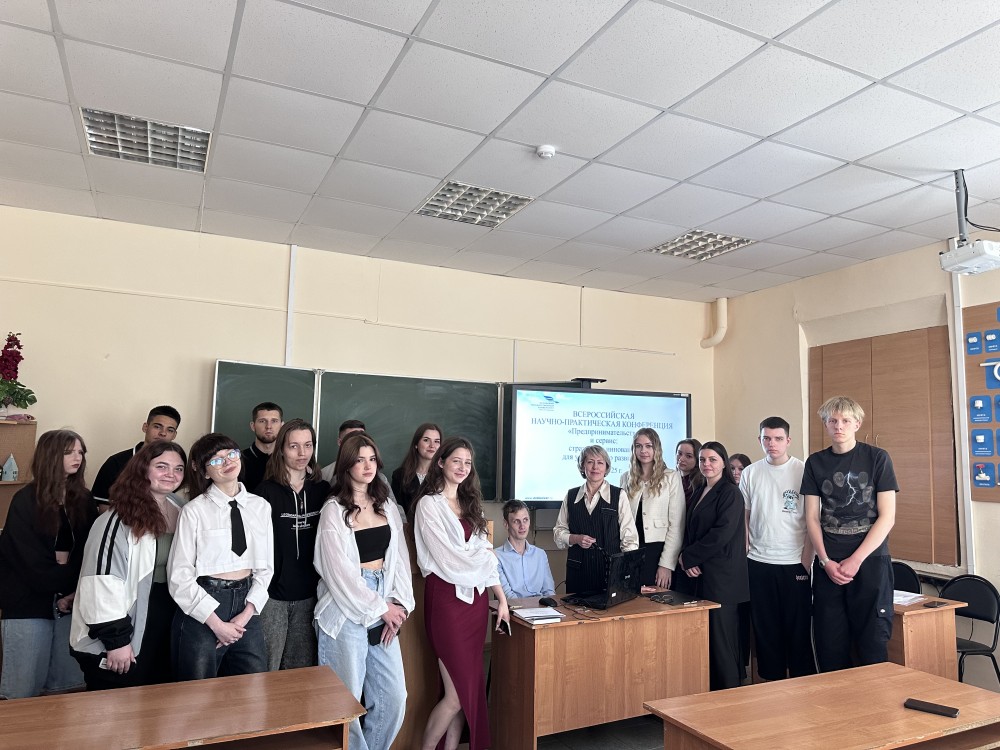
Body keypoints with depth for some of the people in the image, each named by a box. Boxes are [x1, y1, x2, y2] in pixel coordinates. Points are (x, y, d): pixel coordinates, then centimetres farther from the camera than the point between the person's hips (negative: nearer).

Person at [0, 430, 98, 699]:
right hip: (29, 601, -3)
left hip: (72, 601, 4)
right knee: (24, 685, 3)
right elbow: (31, 560, -10)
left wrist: (77, 590, -14)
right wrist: (64, 589, -8)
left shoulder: (84, 499, 4)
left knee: (68, 681, 7)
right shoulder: (26, 501, -7)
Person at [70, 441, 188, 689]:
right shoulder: (118, 520, -19)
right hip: (122, 639, -7)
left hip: (166, 629, 7)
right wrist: (116, 639, -19)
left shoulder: (181, 510, 5)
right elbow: (105, 582, -21)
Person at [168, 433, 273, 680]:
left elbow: (265, 567, 6)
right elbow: (180, 577, -9)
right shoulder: (194, 511, -8)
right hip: (202, 607, -3)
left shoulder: (260, 506, 4)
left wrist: (246, 614, -6)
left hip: (246, 606, 4)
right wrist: (216, 623, -11)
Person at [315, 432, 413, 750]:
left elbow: (399, 558, 8)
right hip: (346, 611, -5)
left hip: (385, 612, 5)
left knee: (394, 696, 7)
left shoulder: (388, 507, 9)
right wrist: (381, 608, -10)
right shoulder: (334, 510, -7)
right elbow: (339, 571, -12)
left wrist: (400, 604, -5)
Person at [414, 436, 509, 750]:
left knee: (466, 688, 9)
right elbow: (449, 560, -13)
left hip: (476, 598, 7)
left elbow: (485, 556, 13)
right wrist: (480, 555, 3)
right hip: (448, 598, -6)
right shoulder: (429, 504, -8)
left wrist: (502, 598, 7)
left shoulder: (469, 504, 14)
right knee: (457, 694, -3)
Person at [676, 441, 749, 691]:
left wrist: (688, 556, -11)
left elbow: (722, 533, -16)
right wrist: (685, 559, -1)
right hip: (697, 574, 7)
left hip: (721, 575, -7)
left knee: (720, 635, -2)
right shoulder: (700, 493, 16)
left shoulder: (730, 493, -7)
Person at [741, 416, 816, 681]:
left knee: (798, 627, 5)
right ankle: (772, 681, 24)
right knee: (765, 627, 11)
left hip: (794, 563, -3)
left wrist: (807, 559, -7)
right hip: (758, 563, 3)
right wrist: (744, 555, 4)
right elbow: (744, 518, 9)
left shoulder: (803, 471, -4)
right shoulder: (750, 473, 5)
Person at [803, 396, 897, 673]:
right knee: (830, 647, 5)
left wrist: (855, 560, -9)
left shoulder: (877, 458, 0)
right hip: (828, 564, 2)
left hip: (870, 559, -2)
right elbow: (812, 517, 7)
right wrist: (826, 561, -5)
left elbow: (887, 517, -4)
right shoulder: (815, 462, 7)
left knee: (872, 644, 0)